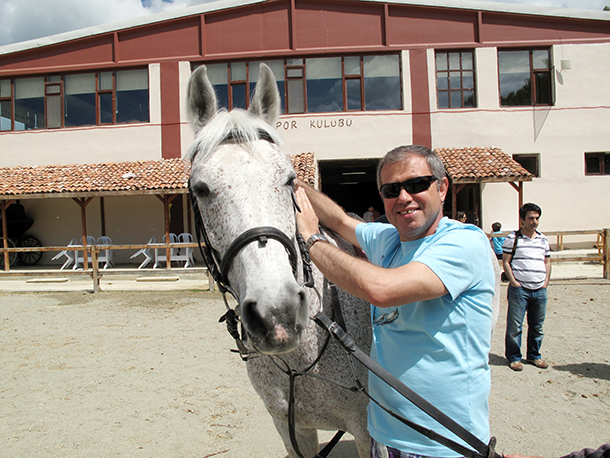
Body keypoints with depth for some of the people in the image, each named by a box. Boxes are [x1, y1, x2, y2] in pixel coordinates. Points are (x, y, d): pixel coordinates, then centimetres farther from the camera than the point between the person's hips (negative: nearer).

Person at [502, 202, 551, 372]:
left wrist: (546, 281, 8)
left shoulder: (543, 239, 13)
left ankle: (534, 355, 27)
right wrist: (513, 282, -9)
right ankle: (514, 357, 11)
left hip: (540, 290, 5)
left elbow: (547, 262, 19)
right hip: (519, 289, -4)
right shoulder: (513, 238, -2)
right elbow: (505, 261, -3)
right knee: (515, 325, -2)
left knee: (537, 326, 12)